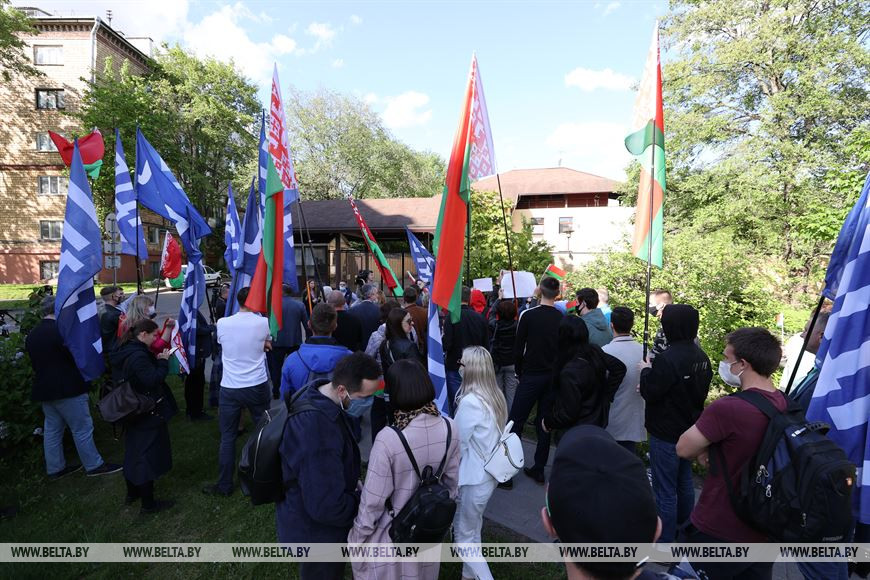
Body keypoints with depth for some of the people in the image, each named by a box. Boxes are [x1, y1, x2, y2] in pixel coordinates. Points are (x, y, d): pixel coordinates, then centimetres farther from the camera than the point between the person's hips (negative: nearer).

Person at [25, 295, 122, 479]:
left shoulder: (31, 335, 7)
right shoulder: (61, 331, -21)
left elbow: (36, 362, 16)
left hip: (44, 389, 9)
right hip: (66, 389, -9)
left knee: (52, 429, 17)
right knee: (82, 428, 2)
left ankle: (55, 468, 28)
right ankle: (93, 465, 11)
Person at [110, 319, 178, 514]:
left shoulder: (127, 351, 6)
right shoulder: (138, 356, -26)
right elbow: (153, 380, -29)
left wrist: (157, 360, -1)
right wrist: (163, 361, -19)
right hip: (148, 415, -10)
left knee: (134, 452, 22)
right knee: (147, 456, 0)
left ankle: (132, 493, 38)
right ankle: (148, 504, 11)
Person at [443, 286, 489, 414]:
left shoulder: (452, 317, -16)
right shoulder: (480, 318, -1)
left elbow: (446, 345, -20)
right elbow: (486, 344, 5)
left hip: (455, 367, -5)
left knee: (455, 404, 4)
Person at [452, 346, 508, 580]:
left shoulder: (469, 402, -27)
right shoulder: (497, 395, -3)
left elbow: (458, 445, -17)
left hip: (473, 478, -8)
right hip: (489, 473, 8)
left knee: (463, 534, 11)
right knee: (473, 528, 25)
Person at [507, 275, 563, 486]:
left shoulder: (528, 315, -10)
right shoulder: (562, 319, 0)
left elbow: (518, 349, -7)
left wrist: (519, 372, 6)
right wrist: (555, 372, 14)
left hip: (531, 376, -4)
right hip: (553, 377, 4)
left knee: (515, 423, 2)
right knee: (544, 424, 14)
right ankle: (539, 469, 22)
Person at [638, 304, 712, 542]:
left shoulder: (668, 359, -27)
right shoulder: (701, 356, 1)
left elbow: (650, 393, -21)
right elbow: (701, 390, 13)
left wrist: (646, 371, -4)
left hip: (666, 434, -8)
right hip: (690, 430, 9)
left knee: (665, 489, 3)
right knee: (685, 482, 24)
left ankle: (664, 539, 15)